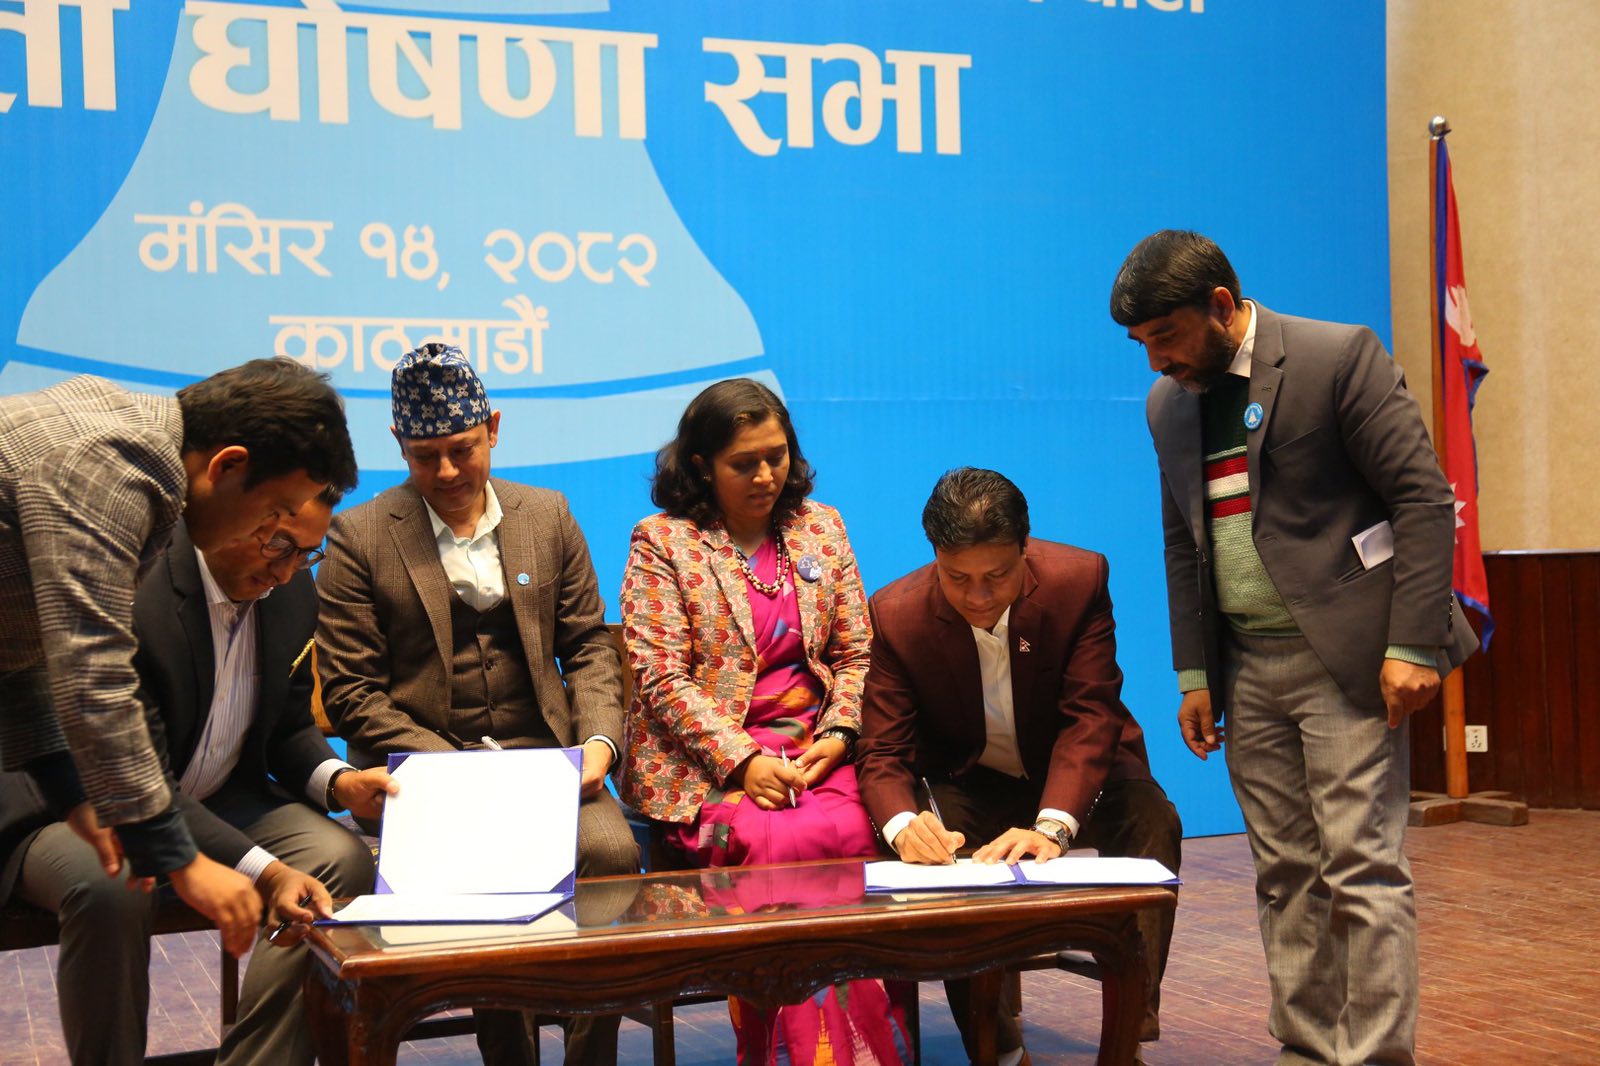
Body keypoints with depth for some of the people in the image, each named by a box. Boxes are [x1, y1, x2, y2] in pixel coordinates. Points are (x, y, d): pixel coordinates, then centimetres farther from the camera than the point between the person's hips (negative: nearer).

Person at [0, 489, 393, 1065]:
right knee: (113, 890, -38)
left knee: (343, 862, -19)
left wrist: (338, 780, -13)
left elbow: (289, 726, 11)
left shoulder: (293, 592, -3)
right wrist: (262, 873, -37)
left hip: (215, 800, 6)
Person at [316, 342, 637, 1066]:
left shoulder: (547, 517, 13)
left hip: (540, 754, 3)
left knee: (611, 852, -26)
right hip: (423, 760, -2)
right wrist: (451, 769, -13)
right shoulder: (359, 538, 2)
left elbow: (589, 646, 15)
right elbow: (350, 692, -1)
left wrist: (597, 738, -4)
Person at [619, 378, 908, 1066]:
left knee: (853, 832, -29)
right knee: (776, 843, -32)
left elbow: (858, 653, 13)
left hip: (817, 749, 3)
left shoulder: (820, 528, 15)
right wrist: (742, 759, -16)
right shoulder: (662, 542, 2)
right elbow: (662, 678, -5)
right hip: (706, 761, -3)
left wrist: (837, 735, -5)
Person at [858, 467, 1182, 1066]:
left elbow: (1091, 718, -25)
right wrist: (903, 825, -42)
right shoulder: (897, 613, -19)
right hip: (969, 783, 0)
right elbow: (883, 751, -18)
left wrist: (1051, 827, -43)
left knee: (1152, 820, -30)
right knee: (923, 850, -31)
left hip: (1073, 772, 0)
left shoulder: (1080, 580, -21)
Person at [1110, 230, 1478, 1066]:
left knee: (1362, 865, -6)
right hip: (1247, 666, 6)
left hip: (1345, 655, -6)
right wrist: (1193, 674, 13)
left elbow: (1424, 499, -9)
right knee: (1284, 873, 8)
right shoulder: (1168, 405, 11)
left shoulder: (1338, 357, -8)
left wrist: (1412, 643, -15)